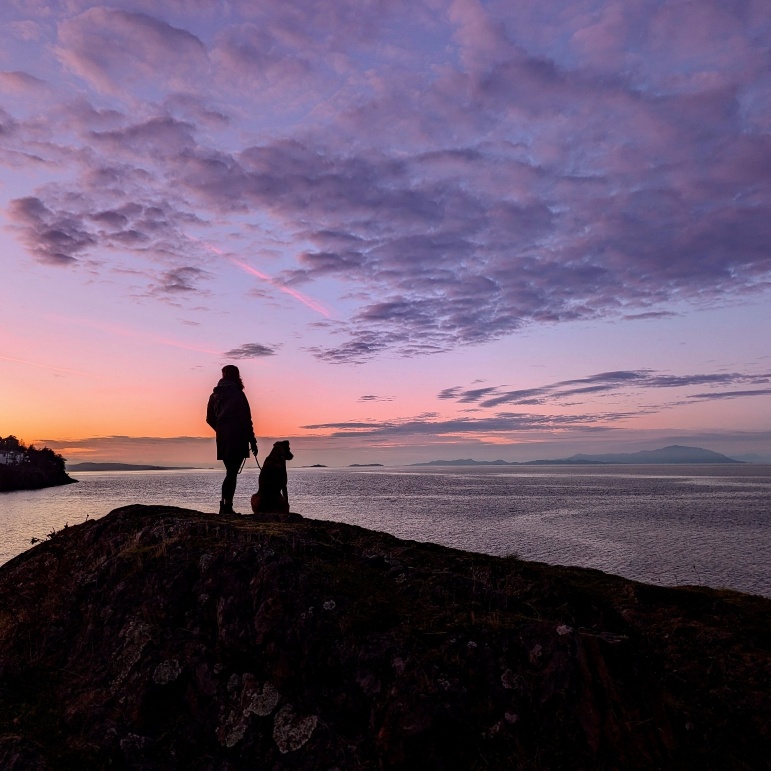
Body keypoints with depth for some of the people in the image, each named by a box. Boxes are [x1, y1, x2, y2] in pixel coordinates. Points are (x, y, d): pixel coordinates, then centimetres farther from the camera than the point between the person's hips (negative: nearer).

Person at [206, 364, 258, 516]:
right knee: (232, 473, -4)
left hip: (223, 440, 7)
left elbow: (210, 419, 15)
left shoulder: (215, 395, 12)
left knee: (231, 472, 16)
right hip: (237, 439, -7)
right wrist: (252, 441, -8)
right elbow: (245, 419, -11)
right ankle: (227, 507, -6)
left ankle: (225, 505, 14)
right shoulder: (237, 394, -9)